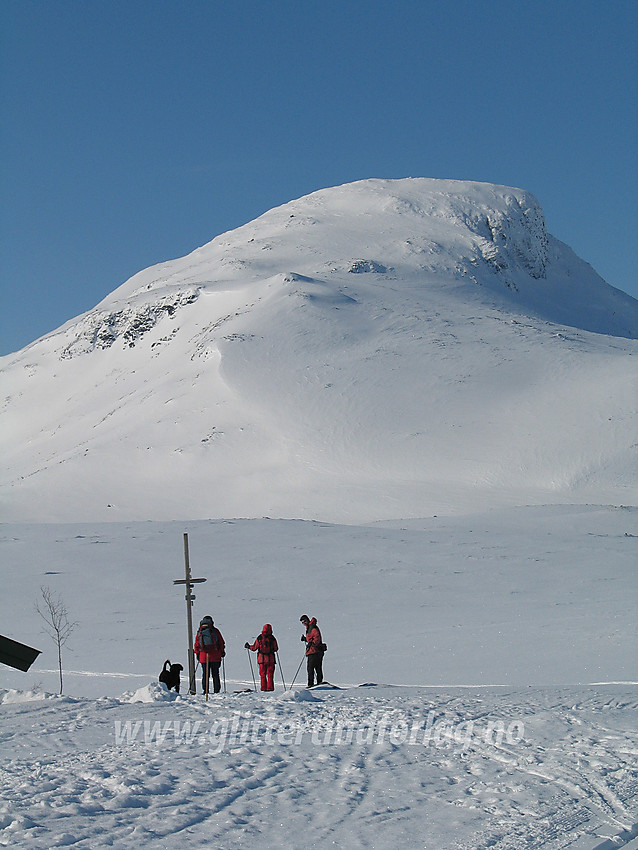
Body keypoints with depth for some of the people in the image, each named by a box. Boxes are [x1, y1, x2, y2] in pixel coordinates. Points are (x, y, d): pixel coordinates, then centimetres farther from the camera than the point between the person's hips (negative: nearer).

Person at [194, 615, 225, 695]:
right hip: (215, 657, -1)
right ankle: (216, 690, 4)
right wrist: (222, 652, 13)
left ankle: (205, 690, 0)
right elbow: (221, 643, 3)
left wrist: (197, 654, 16)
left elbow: (196, 645, 8)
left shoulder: (199, 632, 6)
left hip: (203, 656, 1)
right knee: (215, 674, 7)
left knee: (205, 675, 6)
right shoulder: (215, 631, 0)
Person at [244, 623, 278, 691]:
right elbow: (276, 649, 1)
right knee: (270, 675, 5)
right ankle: (270, 688, 0)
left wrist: (248, 646, 19)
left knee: (263, 675, 8)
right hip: (270, 659, 0)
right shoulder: (272, 638, -6)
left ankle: (263, 688, 5)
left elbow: (254, 648, 0)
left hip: (262, 658, 0)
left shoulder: (259, 638, -5)